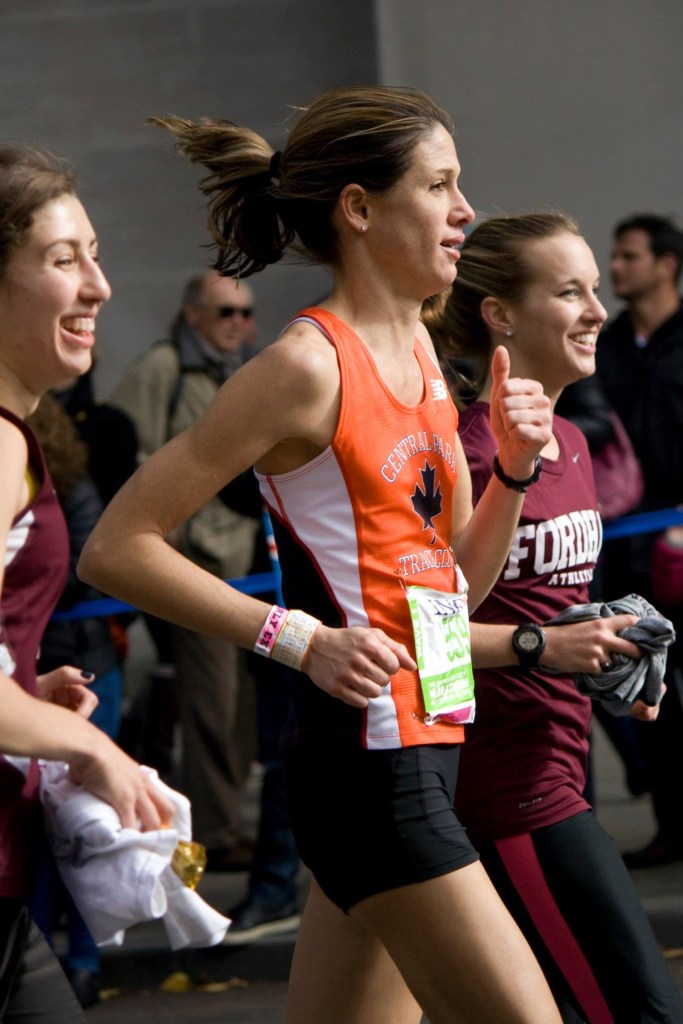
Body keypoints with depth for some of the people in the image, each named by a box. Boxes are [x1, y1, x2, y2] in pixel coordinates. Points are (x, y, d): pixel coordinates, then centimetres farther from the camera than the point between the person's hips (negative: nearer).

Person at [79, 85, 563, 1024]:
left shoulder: (420, 351, 13)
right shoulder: (309, 366, -13)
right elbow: (116, 548, -15)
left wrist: (512, 472, 3)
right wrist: (300, 638, -20)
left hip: (421, 747, 9)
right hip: (367, 759, -9)